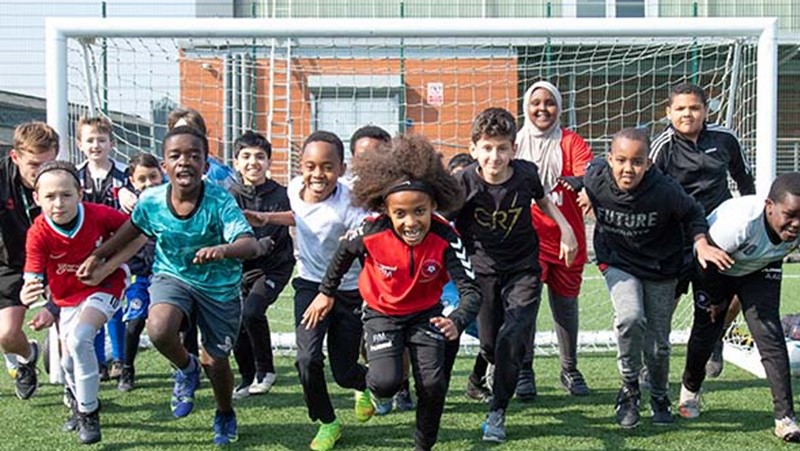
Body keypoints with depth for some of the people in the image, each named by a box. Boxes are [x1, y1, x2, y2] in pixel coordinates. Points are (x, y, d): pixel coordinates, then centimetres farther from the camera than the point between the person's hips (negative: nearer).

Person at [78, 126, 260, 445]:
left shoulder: (219, 202, -27)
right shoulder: (151, 201, -15)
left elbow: (251, 245, -39)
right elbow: (133, 228, 8)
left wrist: (224, 250, -59)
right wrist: (98, 255, 11)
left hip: (219, 287, -2)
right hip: (172, 276, 2)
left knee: (215, 361, 7)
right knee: (158, 329, -29)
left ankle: (225, 415, 42)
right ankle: (186, 369, 7)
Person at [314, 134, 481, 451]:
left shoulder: (445, 238, -28)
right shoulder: (372, 232, -27)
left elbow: (471, 290, -32)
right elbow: (344, 252, -4)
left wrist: (457, 321, -52)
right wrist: (326, 292, 8)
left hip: (425, 314, 1)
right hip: (382, 313, -1)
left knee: (433, 384, -7)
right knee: (386, 383, -18)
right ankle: (373, 382, 21)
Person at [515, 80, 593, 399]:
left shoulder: (572, 142, 2)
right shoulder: (515, 144, 6)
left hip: (566, 237, 1)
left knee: (566, 305, 11)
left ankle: (569, 370, 27)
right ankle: (524, 371, 6)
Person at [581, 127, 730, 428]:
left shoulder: (665, 191, -27)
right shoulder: (595, 180, -22)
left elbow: (692, 213, -7)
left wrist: (701, 243, -22)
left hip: (660, 268, 0)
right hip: (618, 263, 0)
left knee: (658, 342, 8)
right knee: (631, 319, -27)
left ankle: (660, 397, 37)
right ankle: (629, 388, -3)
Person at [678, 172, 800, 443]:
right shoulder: (741, 221, -43)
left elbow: (776, 254, -6)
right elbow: (710, 260, -26)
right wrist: (717, 300, -11)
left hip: (760, 269, 3)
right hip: (715, 265, -3)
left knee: (770, 334, -10)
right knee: (707, 330, 7)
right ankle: (690, 389, 36)